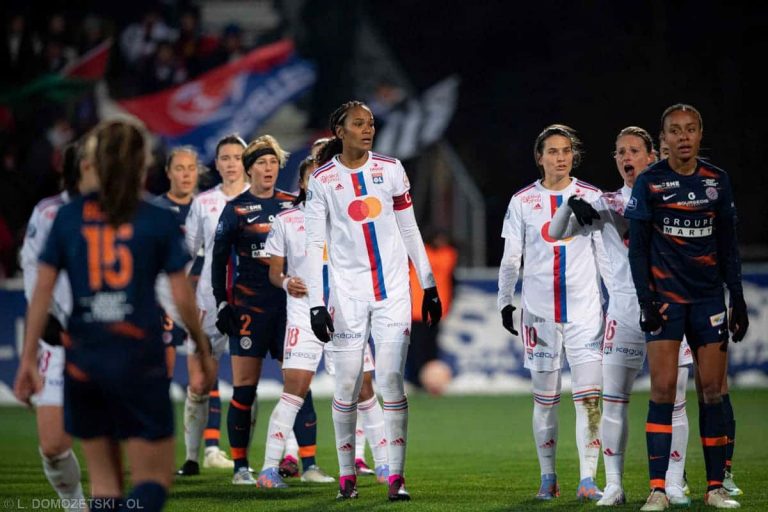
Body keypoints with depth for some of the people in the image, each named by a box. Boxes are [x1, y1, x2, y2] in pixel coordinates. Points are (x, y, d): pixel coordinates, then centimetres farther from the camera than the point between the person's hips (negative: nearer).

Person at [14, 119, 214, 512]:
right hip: (139, 361, -3)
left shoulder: (68, 217, 5)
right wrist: (202, 348, 14)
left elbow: (42, 292, 1)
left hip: (83, 359, 3)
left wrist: (28, 360, 4)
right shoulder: (159, 222, -1)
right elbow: (182, 297, -1)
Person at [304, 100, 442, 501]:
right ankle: (347, 476, 12)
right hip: (347, 292, -1)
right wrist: (316, 305, -9)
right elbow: (314, 245, -3)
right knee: (347, 384, 1)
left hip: (393, 289, 1)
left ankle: (396, 478, -4)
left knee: (391, 380, -5)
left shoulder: (390, 169, 5)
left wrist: (429, 286, 11)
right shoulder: (322, 179, -2)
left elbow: (409, 231, 12)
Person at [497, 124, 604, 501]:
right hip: (539, 311, 0)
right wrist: (505, 301, 5)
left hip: (585, 310, 0)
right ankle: (548, 479, 14)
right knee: (545, 400, 5)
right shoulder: (522, 201, 4)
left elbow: (605, 254, 9)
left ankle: (587, 481, -7)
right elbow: (511, 258, 9)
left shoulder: (591, 197, 5)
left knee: (589, 397, -8)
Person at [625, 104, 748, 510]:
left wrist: (738, 300, 8)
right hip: (665, 297, -3)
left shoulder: (717, 181, 6)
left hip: (709, 298, 3)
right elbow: (637, 248, -1)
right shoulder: (649, 183, -2)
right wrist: (646, 301, -9)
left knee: (712, 390, 1)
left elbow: (728, 246, 11)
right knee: (663, 389, -9)